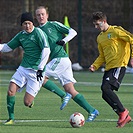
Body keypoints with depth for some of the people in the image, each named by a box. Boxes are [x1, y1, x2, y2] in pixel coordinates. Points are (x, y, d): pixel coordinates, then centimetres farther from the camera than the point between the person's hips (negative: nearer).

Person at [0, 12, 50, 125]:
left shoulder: (38, 32, -9)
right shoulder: (21, 35, 11)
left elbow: (46, 50, -16)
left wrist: (40, 68, -20)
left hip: (35, 72, -6)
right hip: (23, 69, 6)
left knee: (27, 102, -8)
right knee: (11, 90, -15)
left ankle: (31, 99, 30)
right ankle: (11, 118, -2)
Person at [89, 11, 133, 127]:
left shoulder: (115, 31, -4)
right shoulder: (100, 38, 20)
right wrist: (95, 66, 8)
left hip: (119, 65, -8)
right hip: (109, 67, 8)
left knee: (106, 88, -23)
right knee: (105, 95, -3)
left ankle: (123, 111, -11)